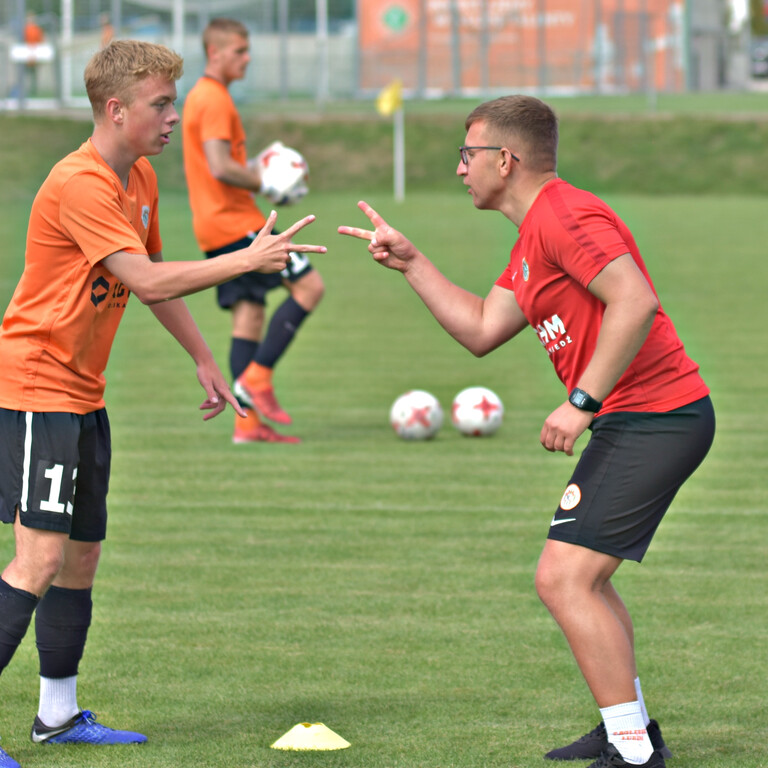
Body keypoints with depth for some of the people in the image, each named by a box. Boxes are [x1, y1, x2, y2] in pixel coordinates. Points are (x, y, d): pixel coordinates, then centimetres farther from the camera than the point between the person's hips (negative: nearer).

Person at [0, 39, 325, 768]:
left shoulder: (139, 178, 10)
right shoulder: (79, 185, -21)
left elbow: (155, 277, 23)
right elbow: (147, 281, -26)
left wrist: (204, 360, 23)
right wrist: (248, 259, -23)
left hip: (80, 391, 10)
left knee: (82, 553, 13)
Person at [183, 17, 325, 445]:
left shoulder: (200, 97, 19)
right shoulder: (215, 101, -14)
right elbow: (220, 168, -23)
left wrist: (256, 174, 13)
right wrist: (264, 183, -10)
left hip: (216, 228, 10)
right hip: (236, 222, -10)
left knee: (248, 314, 7)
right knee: (310, 286, -9)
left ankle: (249, 423, 2)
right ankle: (257, 377, -10)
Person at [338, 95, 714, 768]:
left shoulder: (565, 216, -15)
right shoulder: (535, 237, 19)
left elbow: (635, 303, -27)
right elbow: (481, 331, 21)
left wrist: (582, 402, -26)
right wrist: (410, 262, 19)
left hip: (652, 420, -11)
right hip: (638, 420, 11)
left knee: (564, 580, -15)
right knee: (580, 578, 22)